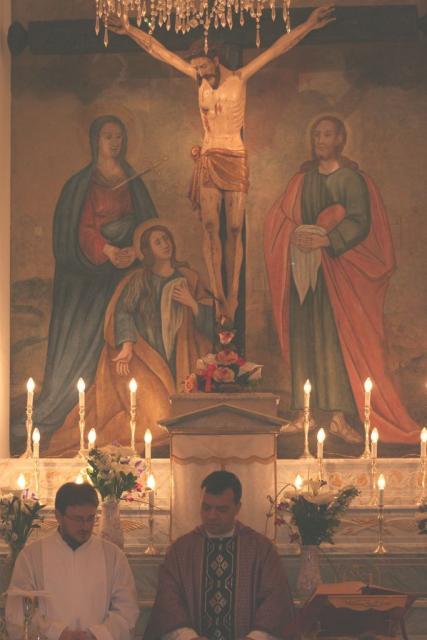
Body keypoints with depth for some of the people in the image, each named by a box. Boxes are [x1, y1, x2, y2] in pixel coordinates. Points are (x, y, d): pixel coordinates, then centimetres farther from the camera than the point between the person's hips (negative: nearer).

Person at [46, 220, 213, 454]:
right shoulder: (139, 280, 2)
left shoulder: (187, 277, 12)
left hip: (180, 361, 3)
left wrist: (192, 303, -8)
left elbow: (209, 319, 11)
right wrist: (127, 345, -26)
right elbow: (122, 312, -12)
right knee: (152, 411, -20)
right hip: (144, 357, -3)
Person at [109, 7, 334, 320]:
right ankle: (218, 296, -11)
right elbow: (161, 52, 12)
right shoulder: (200, 79, 9)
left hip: (235, 159, -2)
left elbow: (277, 49, -7)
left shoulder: (239, 78, 0)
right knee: (210, 226, -9)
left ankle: (232, 295, -2)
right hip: (208, 159, 2)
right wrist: (131, 31, 11)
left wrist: (308, 25, -16)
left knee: (234, 228, -4)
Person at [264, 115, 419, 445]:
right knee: (303, 338, 1)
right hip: (303, 269, 4)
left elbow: (359, 223, -11)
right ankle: (303, 414, 4)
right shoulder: (302, 180, 13)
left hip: (338, 269, -4)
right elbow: (279, 217, 9)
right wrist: (296, 235, -11)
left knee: (337, 337, -9)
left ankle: (340, 417, -10)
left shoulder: (352, 179, -1)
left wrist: (325, 240, -21)